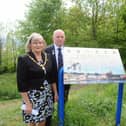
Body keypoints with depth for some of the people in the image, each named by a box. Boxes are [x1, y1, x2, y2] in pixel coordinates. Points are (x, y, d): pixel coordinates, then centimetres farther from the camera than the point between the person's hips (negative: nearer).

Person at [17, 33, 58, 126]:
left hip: (47, 94, 4)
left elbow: (52, 76, 11)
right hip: (32, 95, -4)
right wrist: (27, 103, -15)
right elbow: (21, 83, -14)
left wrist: (55, 92, 11)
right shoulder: (23, 59, -12)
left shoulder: (48, 57, 4)